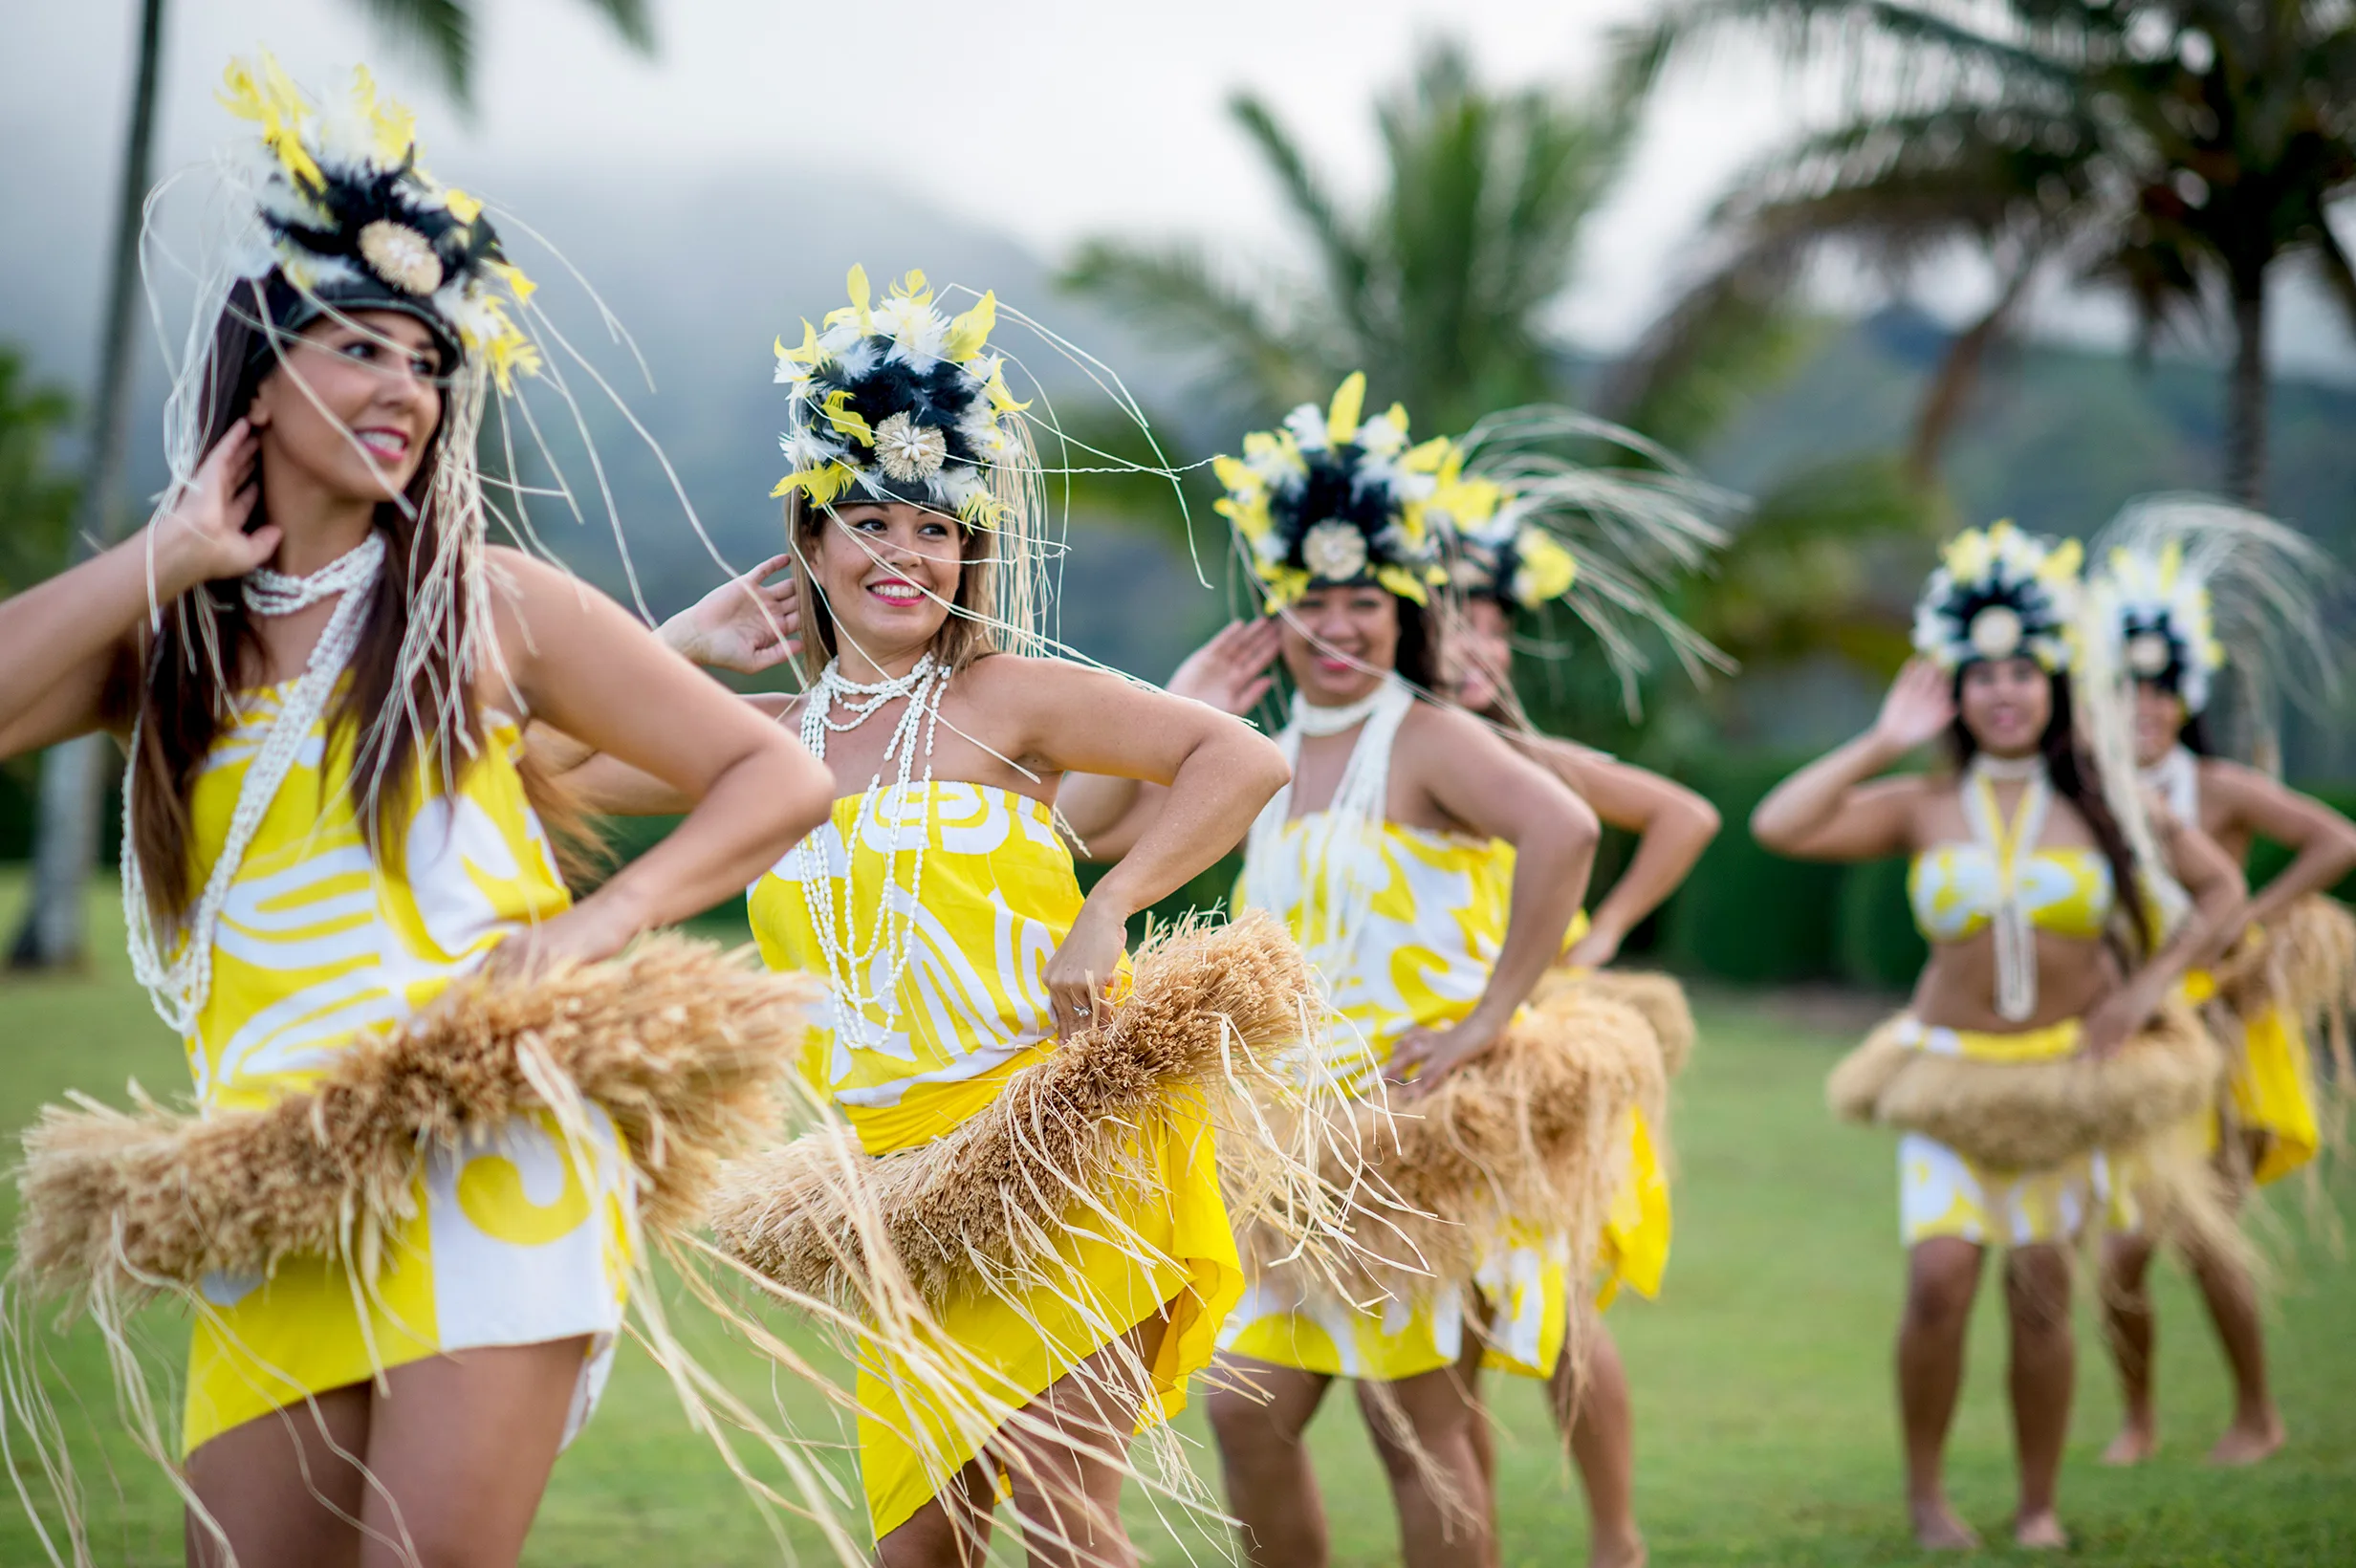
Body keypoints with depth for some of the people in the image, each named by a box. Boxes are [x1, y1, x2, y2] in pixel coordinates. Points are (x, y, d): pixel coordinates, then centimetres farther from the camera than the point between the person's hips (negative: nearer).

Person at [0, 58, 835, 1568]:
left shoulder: (490, 602, 5)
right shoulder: (168, 635, 12)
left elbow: (780, 777, 6)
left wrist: (594, 925, -8)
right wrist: (170, 559, -1)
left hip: (489, 1166, -3)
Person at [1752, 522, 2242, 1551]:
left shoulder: (2106, 800, -1)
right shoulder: (1921, 807, -2)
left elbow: (2218, 889, 8)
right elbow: (1778, 826, -15)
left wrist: (2146, 988, -3)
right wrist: (1882, 744, -9)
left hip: (2069, 1070, 0)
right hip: (1951, 1070, 0)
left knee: (2042, 1291, -1)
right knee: (1939, 1277, -14)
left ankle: (2040, 1507, 14)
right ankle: (1924, 1492, 5)